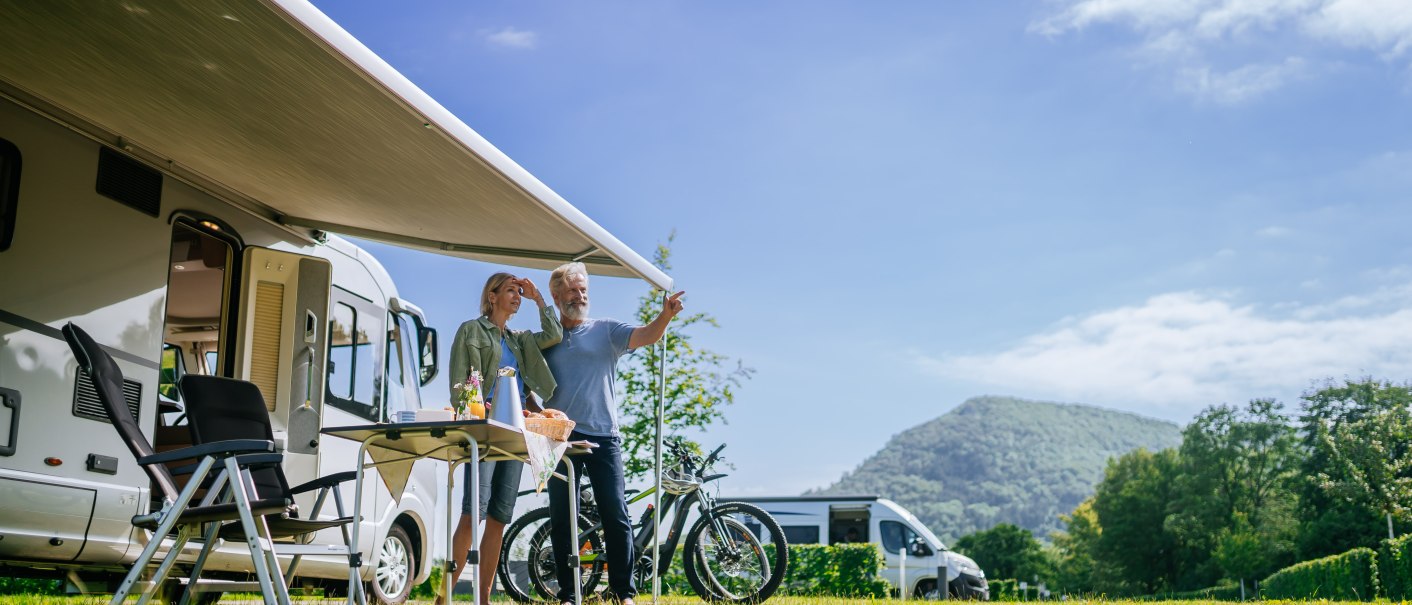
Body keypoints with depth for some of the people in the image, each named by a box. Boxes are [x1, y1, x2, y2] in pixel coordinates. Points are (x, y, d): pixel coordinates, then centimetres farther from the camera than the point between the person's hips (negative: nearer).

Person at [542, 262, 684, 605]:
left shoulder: (606, 330, 8)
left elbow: (646, 336, -9)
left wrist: (666, 314, -29)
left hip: (603, 436, -1)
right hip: (560, 437, 2)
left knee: (616, 516, -5)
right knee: (560, 518, 3)